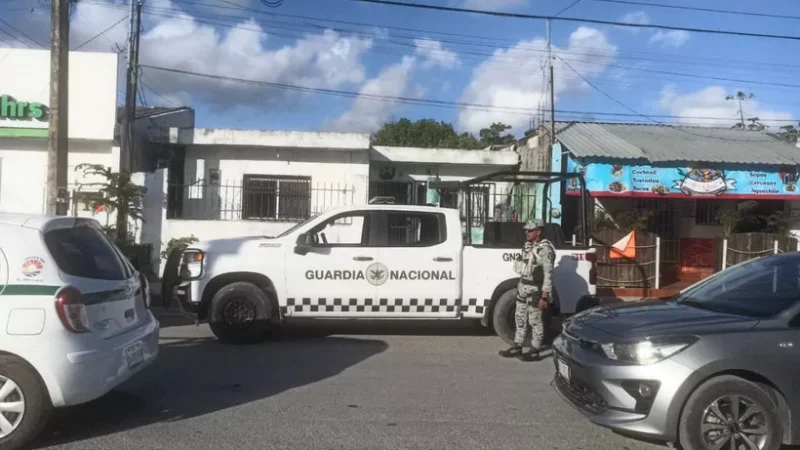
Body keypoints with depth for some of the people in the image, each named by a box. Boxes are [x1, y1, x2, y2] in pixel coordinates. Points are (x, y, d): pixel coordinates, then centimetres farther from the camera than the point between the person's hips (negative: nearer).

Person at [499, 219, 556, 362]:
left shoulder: (545, 249, -19)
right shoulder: (528, 246, 8)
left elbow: (548, 275, -21)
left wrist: (544, 296, -22)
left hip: (535, 289, -9)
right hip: (523, 287, 9)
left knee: (535, 321, 2)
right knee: (520, 318, 14)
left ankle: (534, 352, 12)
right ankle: (517, 347, 24)